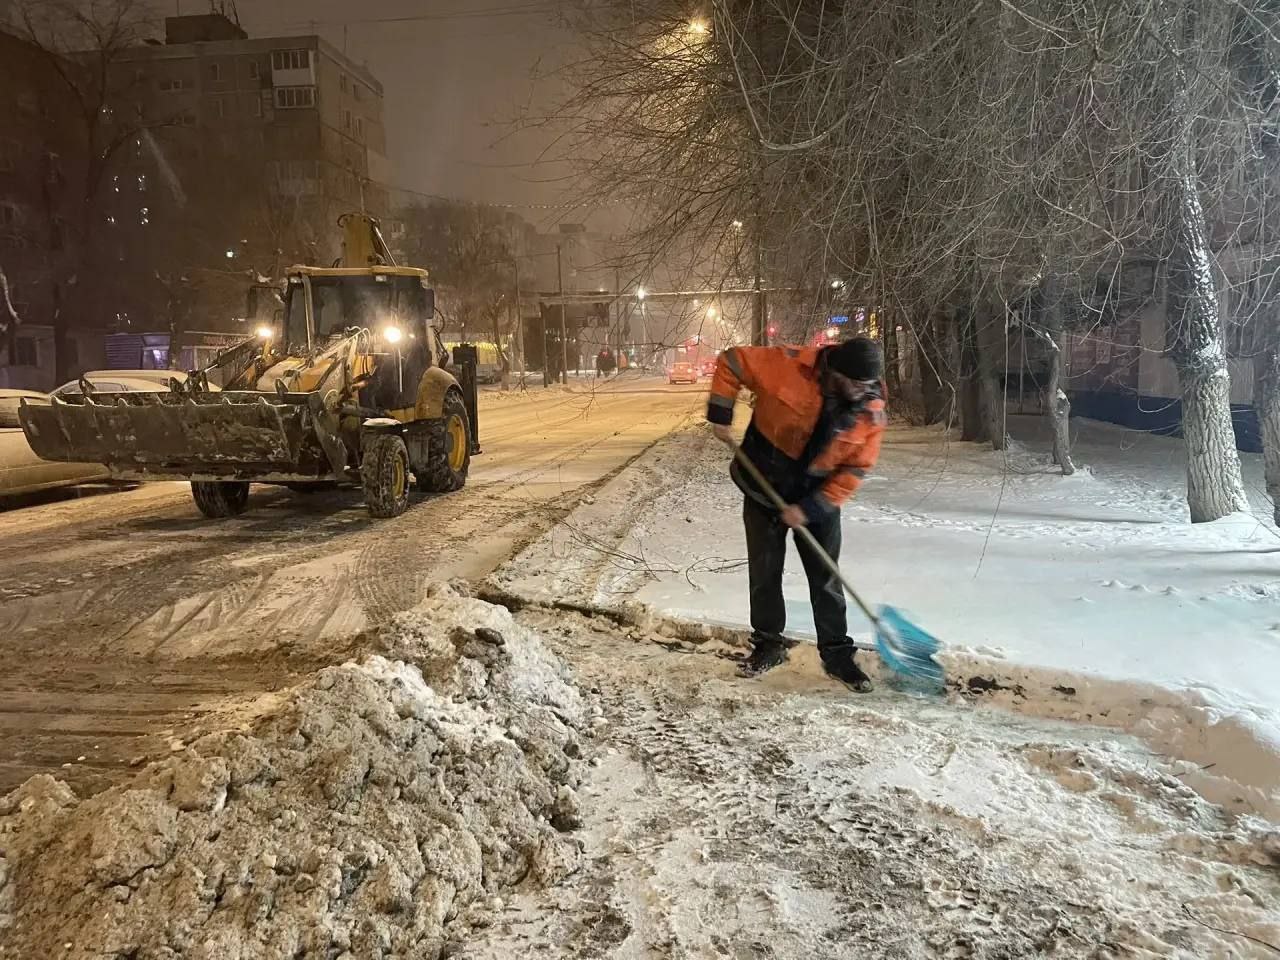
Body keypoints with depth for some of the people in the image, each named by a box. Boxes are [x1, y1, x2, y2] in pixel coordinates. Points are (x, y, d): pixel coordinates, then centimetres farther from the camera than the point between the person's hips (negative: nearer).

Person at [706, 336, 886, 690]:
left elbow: (855, 468, -12)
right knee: (764, 572, 7)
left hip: (819, 499, 1)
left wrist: (810, 508, -18)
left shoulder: (872, 410, -16)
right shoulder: (789, 366, -25)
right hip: (764, 489, -1)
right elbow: (731, 362, -14)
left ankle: (837, 654, 18)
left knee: (825, 578, 5)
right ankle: (768, 645, 24)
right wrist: (720, 415, -17)